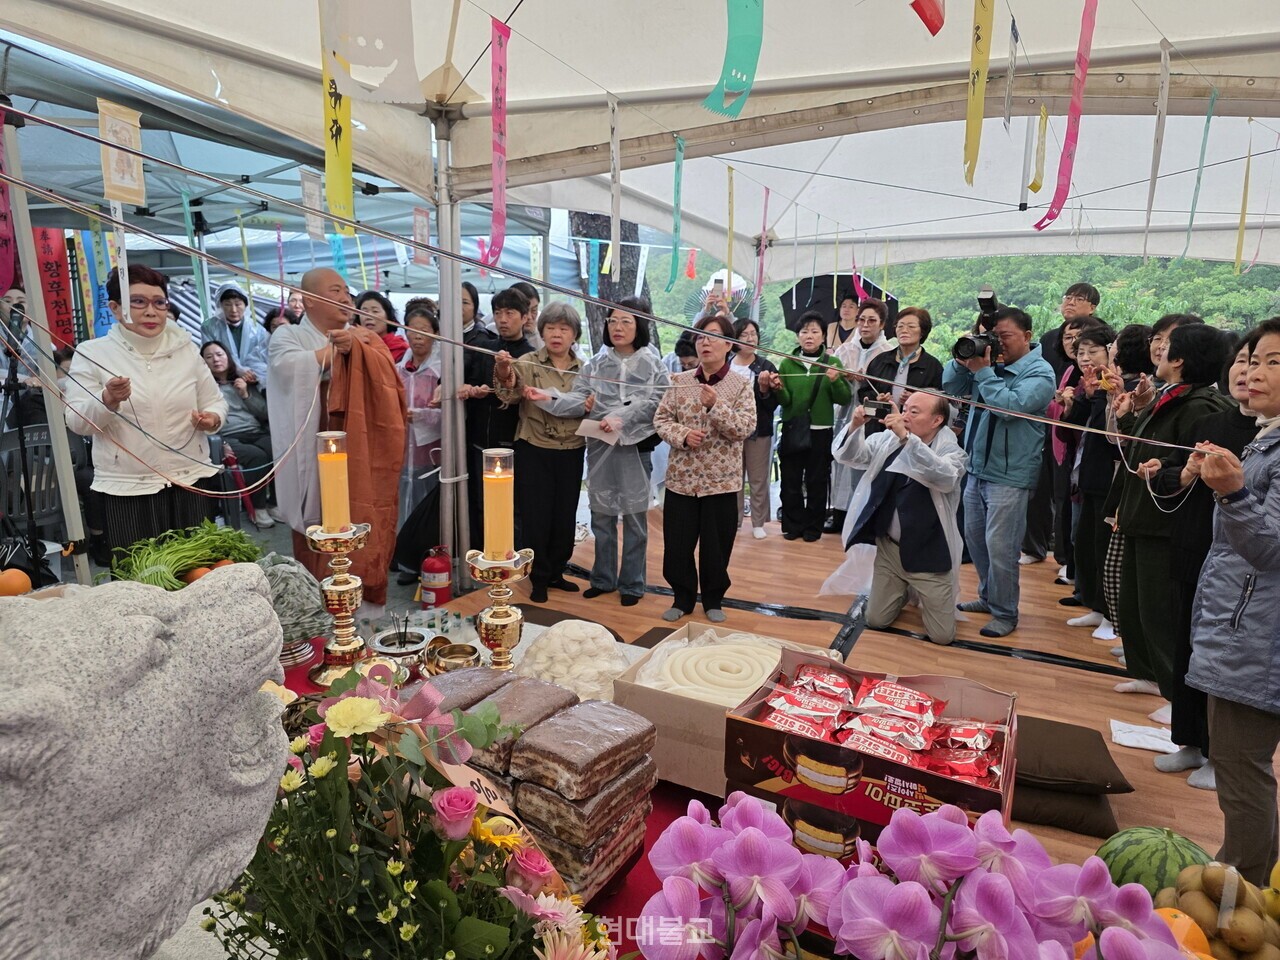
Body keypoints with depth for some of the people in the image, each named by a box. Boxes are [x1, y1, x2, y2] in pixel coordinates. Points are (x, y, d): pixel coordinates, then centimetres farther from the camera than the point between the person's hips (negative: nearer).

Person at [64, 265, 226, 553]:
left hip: (190, 480, 2)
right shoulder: (92, 353, 0)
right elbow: (77, 422, -4)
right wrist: (107, 400, -24)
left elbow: (215, 401, 13)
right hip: (127, 487, -2)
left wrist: (212, 419, -10)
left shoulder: (185, 348, 7)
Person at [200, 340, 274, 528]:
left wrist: (246, 395, 7)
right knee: (257, 456, -35)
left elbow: (265, 413, 19)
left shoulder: (245, 382, 25)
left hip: (258, 434, 3)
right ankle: (257, 508, -20)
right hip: (228, 439, -3)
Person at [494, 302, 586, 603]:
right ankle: (539, 578, 19)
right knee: (536, 516, 2)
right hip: (534, 452, -3)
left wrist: (591, 407, -8)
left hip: (572, 453, 3)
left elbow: (590, 408, 15)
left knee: (565, 516, 10)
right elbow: (509, 396, -21)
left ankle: (555, 572, 28)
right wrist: (505, 377, -41)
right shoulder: (528, 363, -4)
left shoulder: (583, 369, 6)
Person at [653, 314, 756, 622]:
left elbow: (745, 427, -12)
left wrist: (715, 406, -24)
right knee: (677, 544, 7)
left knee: (716, 546, 8)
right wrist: (682, 434, -17)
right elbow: (661, 419, 2)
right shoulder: (679, 381, 3)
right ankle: (682, 598, 27)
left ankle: (713, 600, 29)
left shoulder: (741, 385, -2)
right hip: (681, 477, 2)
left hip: (721, 479, -1)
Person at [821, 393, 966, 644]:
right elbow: (849, 455, -5)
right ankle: (905, 591, 39)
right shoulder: (888, 439, 0)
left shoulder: (951, 450, -11)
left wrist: (905, 437, -39)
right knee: (875, 621, 9)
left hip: (928, 555, -3)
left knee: (942, 635, 1)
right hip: (888, 548, 3)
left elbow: (945, 477, -32)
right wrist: (856, 426, -24)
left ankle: (921, 594, 32)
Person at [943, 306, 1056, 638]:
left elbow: (1010, 406, -25)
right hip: (977, 468, 7)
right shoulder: (989, 361, 7)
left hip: (1009, 474, -7)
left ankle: (1004, 613, 11)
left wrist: (981, 371, -20)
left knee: (999, 546, -4)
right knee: (974, 537, 16)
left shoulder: (1039, 372, -10)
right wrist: (964, 359, -9)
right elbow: (951, 387, 5)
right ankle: (988, 596, 33)